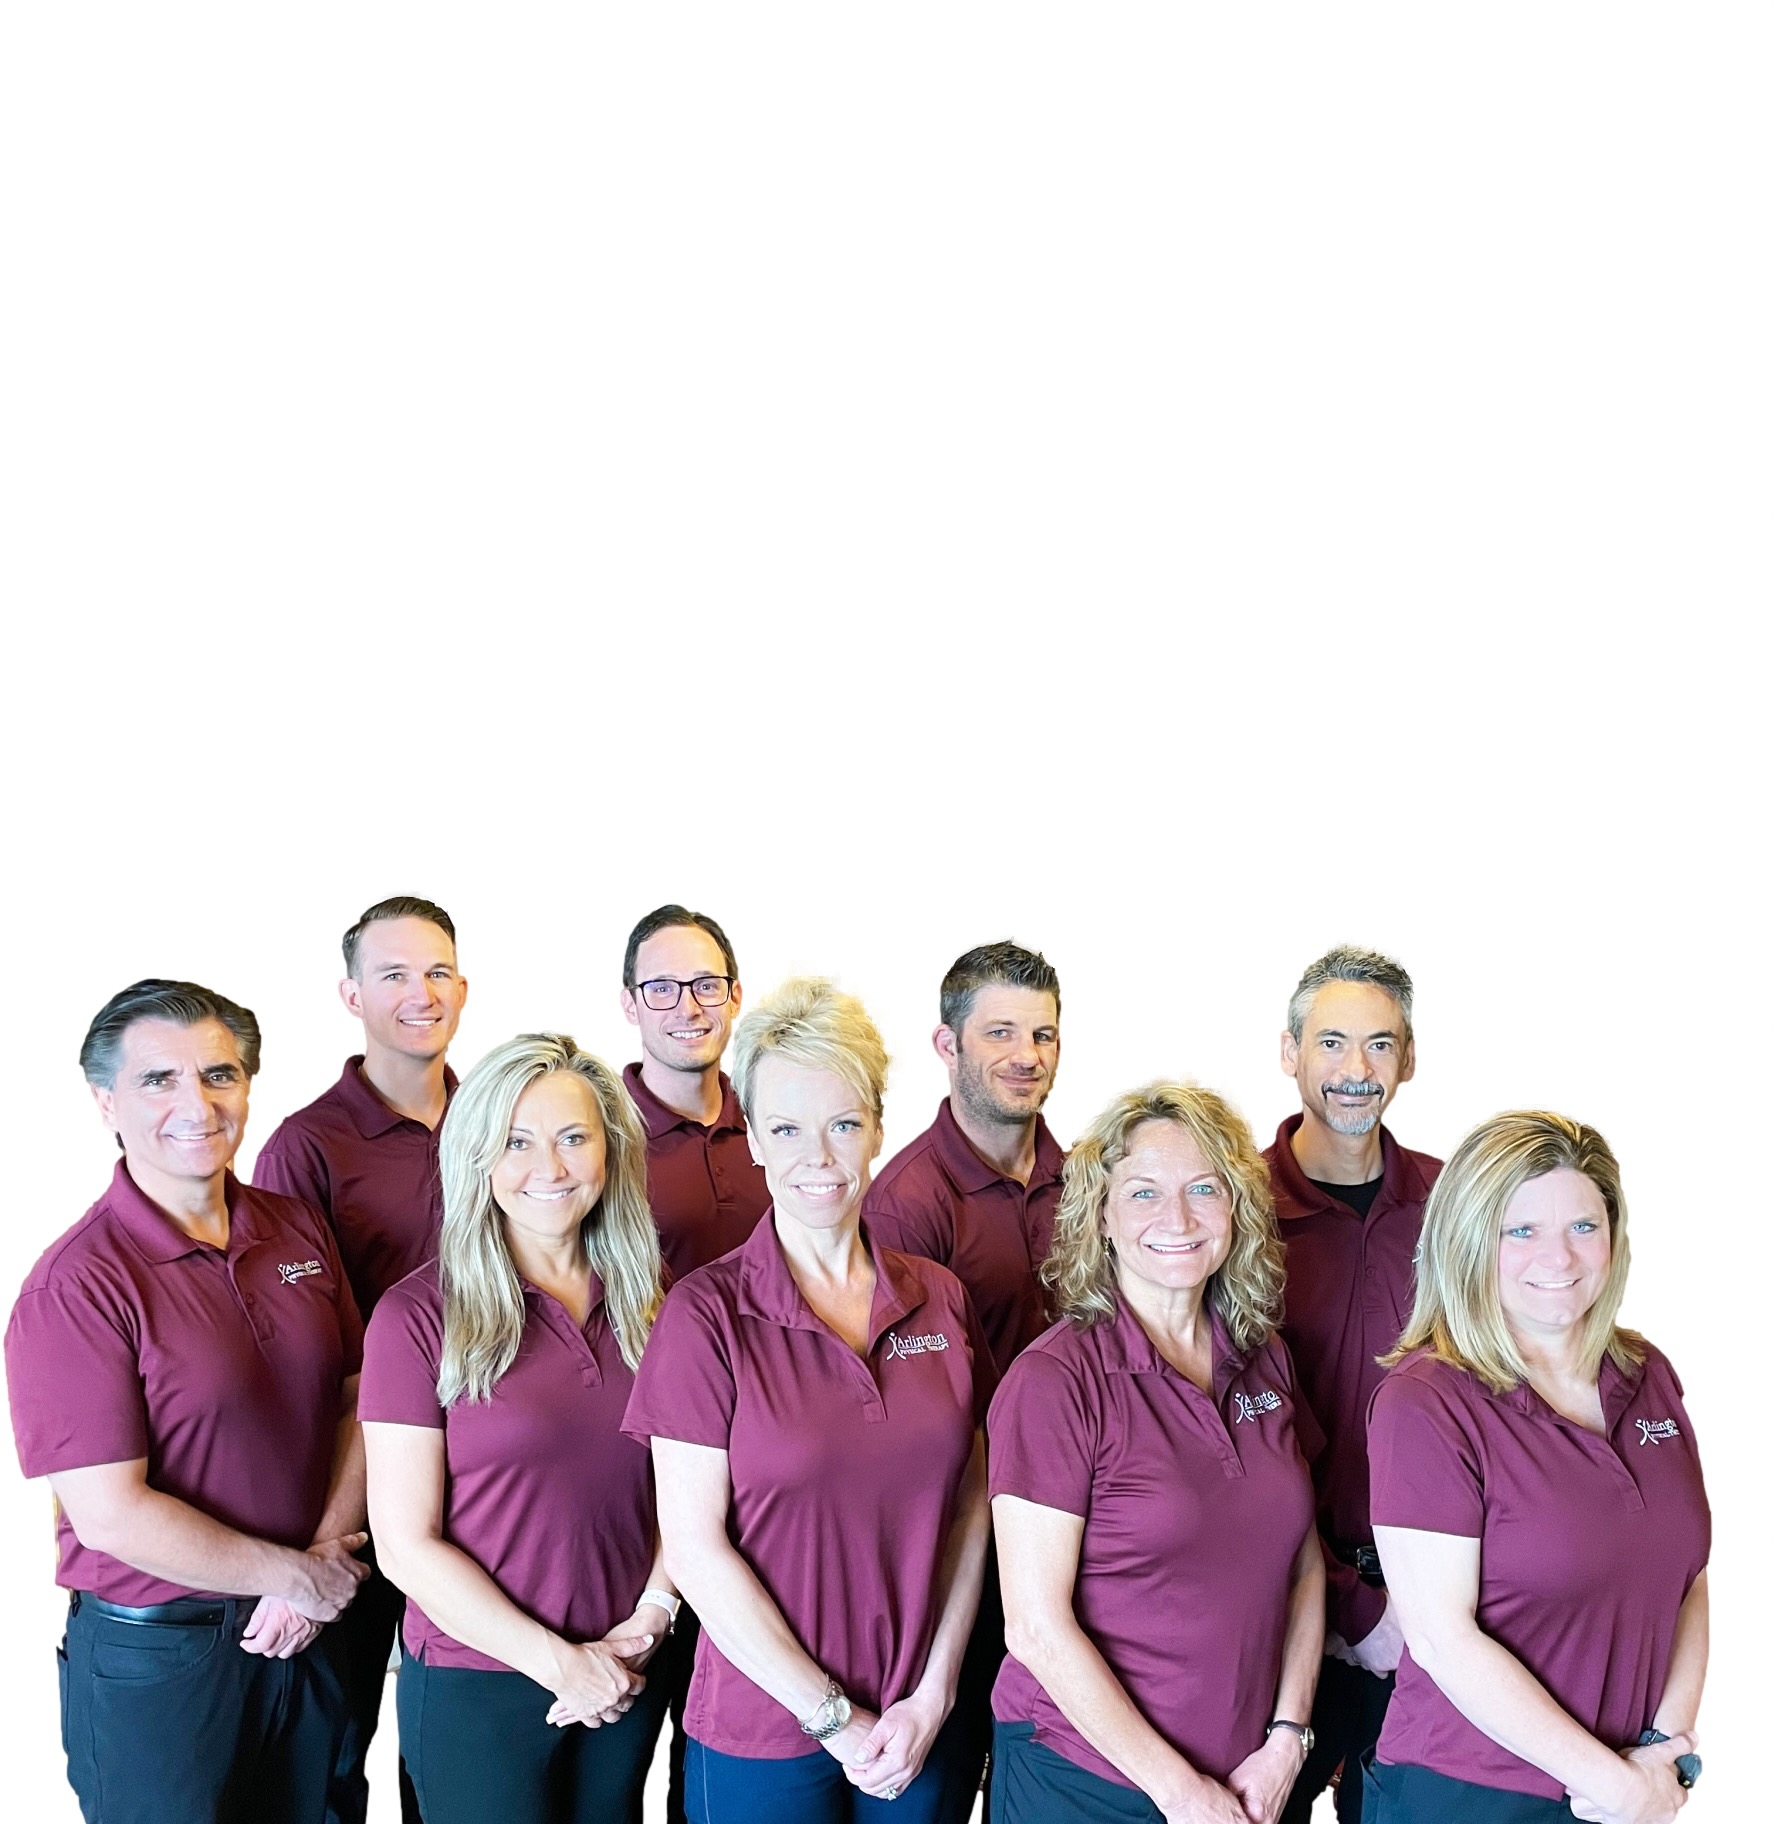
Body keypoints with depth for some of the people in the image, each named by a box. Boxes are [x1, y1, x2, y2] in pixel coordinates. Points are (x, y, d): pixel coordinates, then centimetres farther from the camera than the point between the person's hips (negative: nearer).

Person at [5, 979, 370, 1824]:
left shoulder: (300, 1231, 2)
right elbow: (112, 1514, -20)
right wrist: (295, 1574, -13)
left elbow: (358, 1406, 4)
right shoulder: (75, 1286, -18)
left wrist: (327, 1554, -12)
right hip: (154, 1656, -5)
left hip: (307, 1632, 6)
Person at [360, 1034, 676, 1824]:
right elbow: (406, 1544, -12)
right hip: (478, 1688, -4)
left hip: (629, 1678, 4)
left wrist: (649, 1620, -8)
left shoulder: (644, 1303, 2)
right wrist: (561, 1663, -13)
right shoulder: (419, 1315, -12)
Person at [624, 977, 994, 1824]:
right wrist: (834, 1717, -10)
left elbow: (971, 1507, 4)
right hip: (763, 1740, -3)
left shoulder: (939, 1300, 2)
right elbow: (694, 1546, -11)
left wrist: (934, 1694, -5)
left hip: (920, 1732, 3)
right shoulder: (707, 1314, -10)